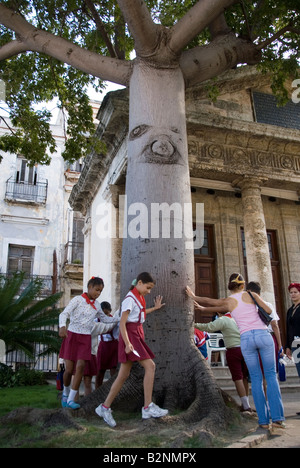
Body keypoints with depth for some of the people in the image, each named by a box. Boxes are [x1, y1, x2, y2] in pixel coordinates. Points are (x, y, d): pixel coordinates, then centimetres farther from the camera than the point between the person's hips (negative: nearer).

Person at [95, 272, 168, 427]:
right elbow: (122, 322, -17)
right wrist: (127, 343, -26)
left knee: (124, 375, 8)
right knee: (150, 366, -15)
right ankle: (148, 407, -13)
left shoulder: (138, 298, 17)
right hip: (130, 334, -9)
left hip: (137, 334, 9)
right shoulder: (130, 299, -12)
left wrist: (154, 308, 39)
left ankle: (105, 407, 14)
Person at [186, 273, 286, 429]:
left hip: (246, 338, 1)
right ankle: (277, 417, -2)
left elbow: (208, 302, 23)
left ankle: (263, 420, 7)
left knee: (256, 378, 10)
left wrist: (193, 297, 40)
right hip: (263, 334, -1)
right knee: (271, 375, 6)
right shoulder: (251, 295, 7)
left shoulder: (228, 302, 11)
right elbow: (268, 310, 4)